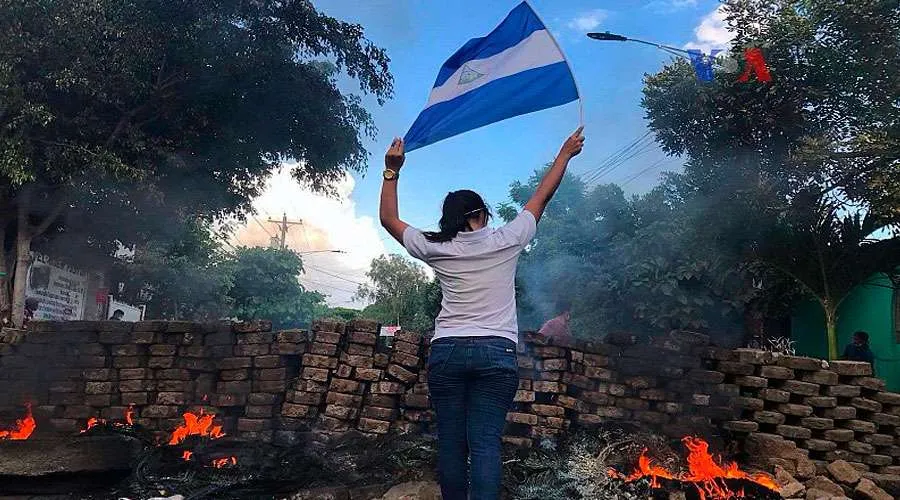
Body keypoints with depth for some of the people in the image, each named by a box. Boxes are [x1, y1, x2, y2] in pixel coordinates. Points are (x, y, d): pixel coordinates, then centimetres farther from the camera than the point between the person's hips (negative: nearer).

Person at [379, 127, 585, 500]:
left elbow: (389, 219, 16)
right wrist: (565, 154, 26)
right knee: (486, 444, -5)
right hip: (496, 352, -1)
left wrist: (392, 170, 20)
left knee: (450, 443, 5)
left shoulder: (436, 248, 4)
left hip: (446, 352, 1)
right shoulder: (506, 241, 2)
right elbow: (542, 196, 14)